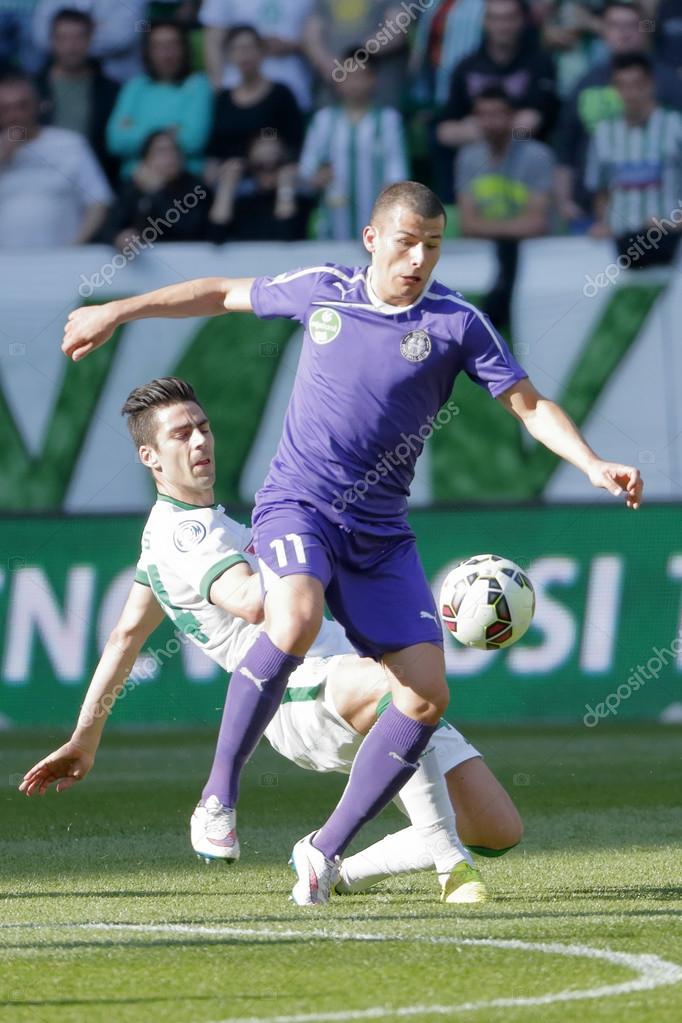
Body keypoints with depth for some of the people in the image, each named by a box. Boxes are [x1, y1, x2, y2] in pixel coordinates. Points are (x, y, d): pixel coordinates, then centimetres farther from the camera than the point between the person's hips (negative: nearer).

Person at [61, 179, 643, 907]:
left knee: (426, 697, -10)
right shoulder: (321, 291, 2)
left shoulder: (456, 322, -1)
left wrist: (593, 466, -18)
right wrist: (118, 312, 22)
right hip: (297, 504, -2)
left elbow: (530, 405, -1)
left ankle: (327, 849, 5)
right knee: (295, 622, -34)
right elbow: (226, 294, 19)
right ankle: (220, 790, -20)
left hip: (381, 534, 2)